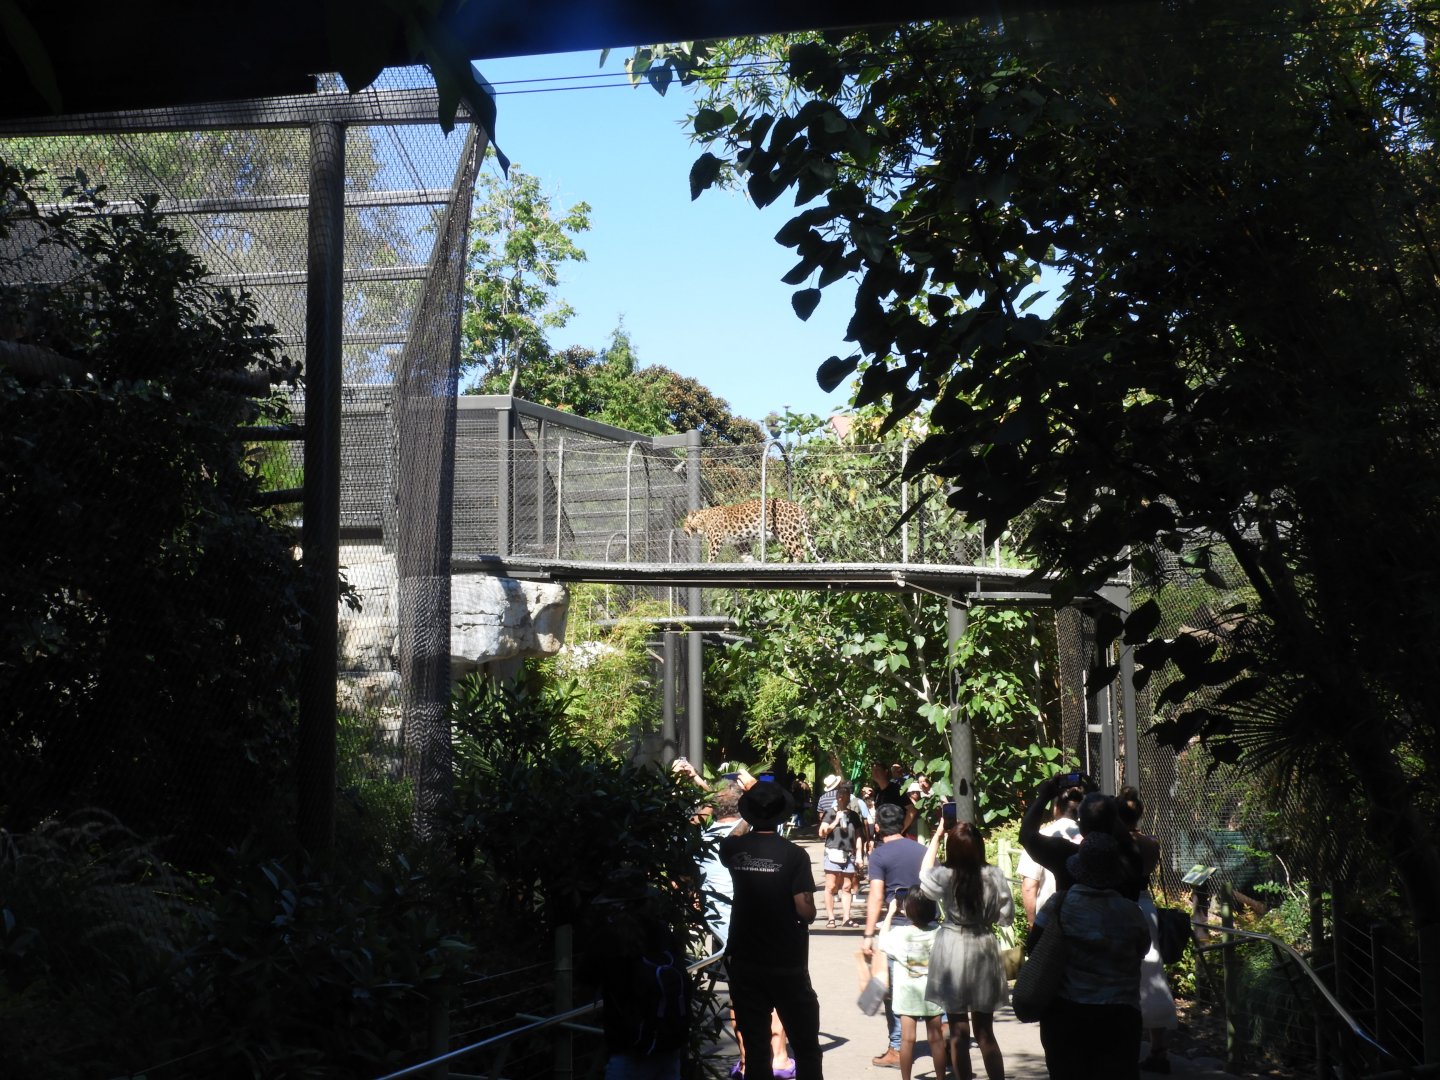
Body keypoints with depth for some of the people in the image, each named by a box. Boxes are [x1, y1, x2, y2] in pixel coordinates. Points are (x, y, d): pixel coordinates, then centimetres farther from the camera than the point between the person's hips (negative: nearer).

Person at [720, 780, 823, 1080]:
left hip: (744, 963, 3)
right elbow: (806, 911, -16)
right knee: (806, 1049, 8)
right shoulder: (793, 855, -13)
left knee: (755, 1049, 8)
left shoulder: (733, 849, -3)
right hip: (788, 965, -3)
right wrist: (808, 914, 6)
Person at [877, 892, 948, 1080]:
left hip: (907, 992, -2)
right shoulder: (938, 932, -8)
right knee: (936, 1038, 8)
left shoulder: (899, 933, -13)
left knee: (907, 1038, 1)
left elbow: (883, 940, 7)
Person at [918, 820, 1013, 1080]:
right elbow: (1006, 917, -2)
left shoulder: (945, 877, -13)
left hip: (952, 953, -1)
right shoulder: (994, 876, -11)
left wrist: (937, 836, 14)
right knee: (985, 1031, 11)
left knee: (958, 1032, 8)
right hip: (984, 951, 1)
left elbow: (924, 873, 11)